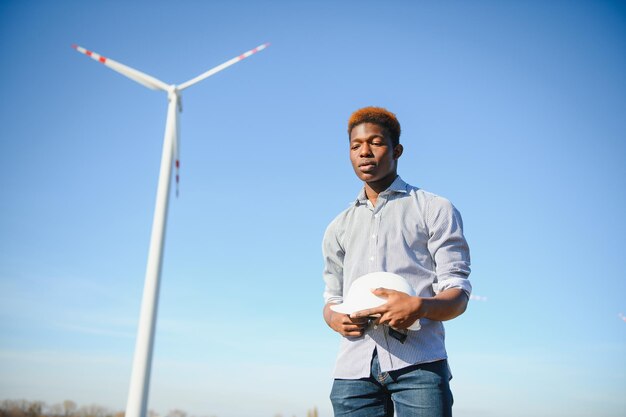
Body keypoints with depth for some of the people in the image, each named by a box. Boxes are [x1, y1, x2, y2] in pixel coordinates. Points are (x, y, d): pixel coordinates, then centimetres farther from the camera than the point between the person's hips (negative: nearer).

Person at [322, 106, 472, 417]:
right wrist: (334, 318, -1)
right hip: (354, 368, 3)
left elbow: (458, 294, 3)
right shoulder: (338, 228, 22)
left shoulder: (435, 210, 10)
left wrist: (419, 306, -19)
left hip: (419, 362, -3)